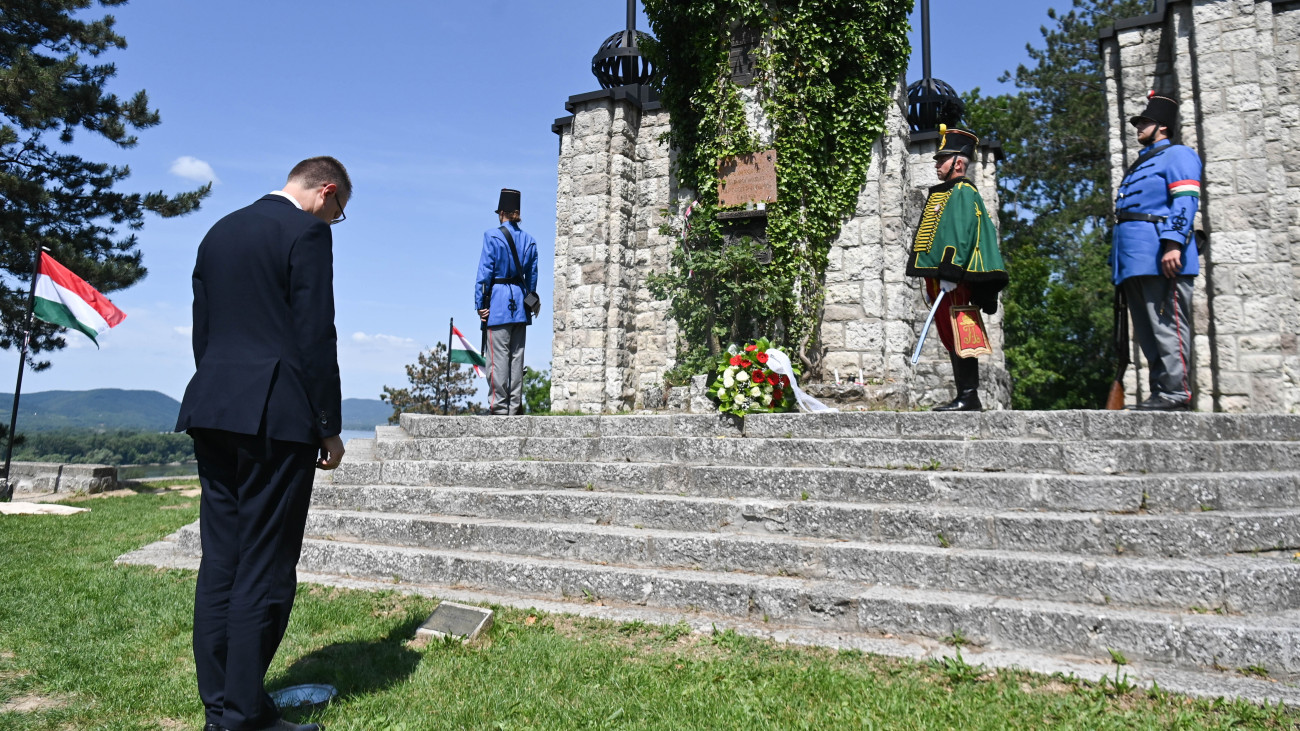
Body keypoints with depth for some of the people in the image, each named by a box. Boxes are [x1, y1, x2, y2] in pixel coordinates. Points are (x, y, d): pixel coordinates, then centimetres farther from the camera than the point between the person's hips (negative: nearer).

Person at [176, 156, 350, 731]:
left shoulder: (218, 232, 19)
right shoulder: (307, 232, -6)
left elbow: (202, 331, 18)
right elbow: (314, 337, -12)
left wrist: (221, 405, 20)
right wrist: (329, 428, -7)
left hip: (212, 410, 8)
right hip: (275, 414, -8)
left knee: (220, 563, 11)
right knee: (264, 568, -2)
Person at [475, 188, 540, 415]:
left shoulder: (492, 236, -4)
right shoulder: (529, 239, 11)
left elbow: (484, 272, -7)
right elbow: (532, 274, 13)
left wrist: (480, 304, -5)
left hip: (498, 301, -5)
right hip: (521, 303, 5)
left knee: (498, 356, -4)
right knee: (517, 356, 7)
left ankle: (498, 406, -5)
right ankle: (515, 406, 9)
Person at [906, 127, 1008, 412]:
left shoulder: (964, 192, -5)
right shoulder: (940, 194, 23)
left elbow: (962, 236, -16)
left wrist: (950, 274, -23)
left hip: (954, 281, -9)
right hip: (937, 276, 10)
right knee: (951, 339, 9)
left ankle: (969, 397, -6)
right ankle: (965, 397, 13)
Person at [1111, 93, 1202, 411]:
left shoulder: (1177, 155, 4)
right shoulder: (1140, 165, 29)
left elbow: (1186, 201, -11)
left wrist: (1174, 243, -24)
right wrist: (1118, 260, 20)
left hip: (1160, 256, -9)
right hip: (1134, 262, 9)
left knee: (1167, 325, -10)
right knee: (1148, 329, 7)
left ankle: (1176, 393, -9)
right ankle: (1160, 392, 10)